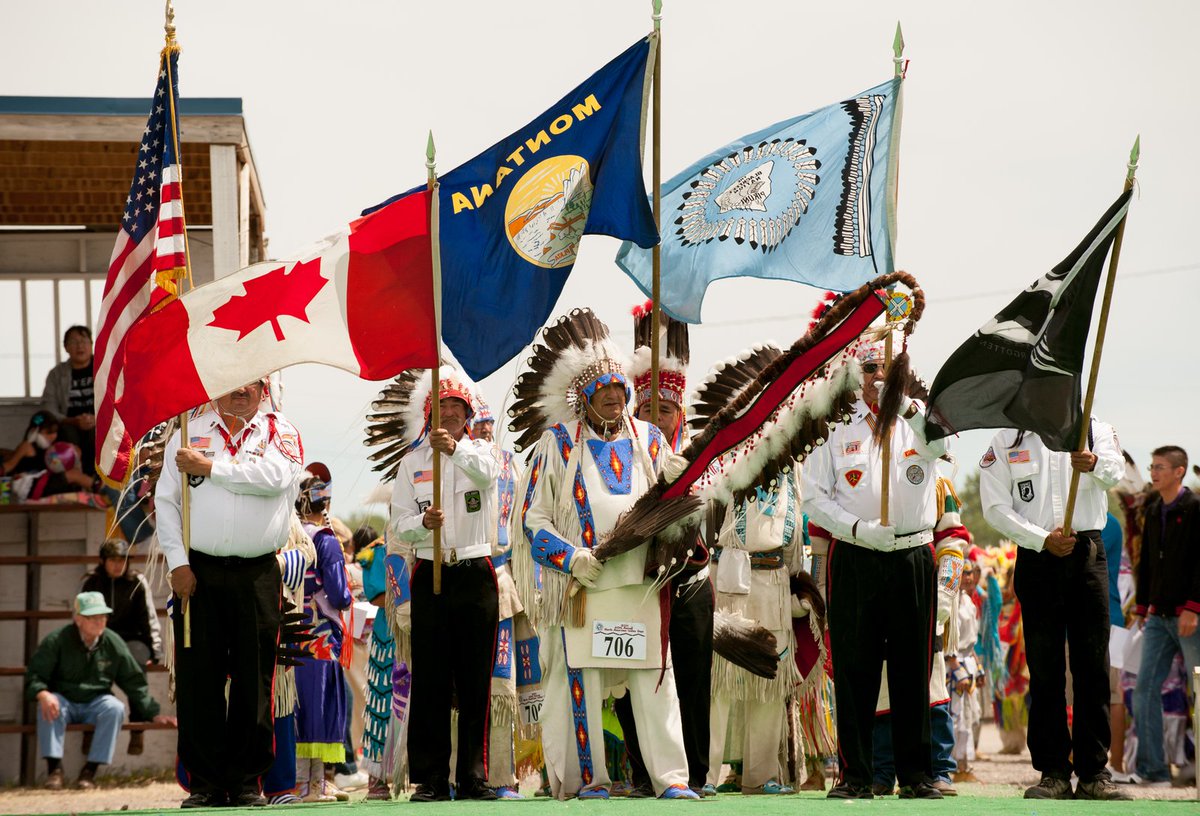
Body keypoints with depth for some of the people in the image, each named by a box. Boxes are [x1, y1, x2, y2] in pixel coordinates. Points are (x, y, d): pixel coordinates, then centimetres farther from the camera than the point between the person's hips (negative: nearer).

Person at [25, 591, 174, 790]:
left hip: (96, 704, 2)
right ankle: (54, 767, -29)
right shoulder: (57, 640, -8)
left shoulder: (113, 643, -1)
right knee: (48, 706, -35)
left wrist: (153, 714, 1)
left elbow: (134, 681, 6)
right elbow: (34, 675, -10)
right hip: (65, 703, -2)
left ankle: (90, 770, -27)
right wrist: (43, 694, -33)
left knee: (115, 708, -31)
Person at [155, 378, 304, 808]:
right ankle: (205, 783, 5)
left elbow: (274, 477, -13)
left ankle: (246, 781, 8)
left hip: (257, 575, -1)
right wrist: (178, 563, -4)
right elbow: (166, 500, 5)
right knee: (198, 678, -2)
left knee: (254, 680, 0)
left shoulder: (279, 431, 8)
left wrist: (210, 467, -9)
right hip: (199, 572, 1)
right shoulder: (190, 431, 10)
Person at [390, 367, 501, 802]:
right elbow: (399, 525, 6)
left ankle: (473, 776, 4)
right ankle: (430, 778, 0)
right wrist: (424, 523, -16)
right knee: (430, 680, -2)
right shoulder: (412, 462, 11)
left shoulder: (480, 452, 7)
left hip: (476, 574, 0)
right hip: (430, 575, 1)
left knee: (475, 680, 0)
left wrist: (455, 449, -39)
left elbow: (486, 472, -19)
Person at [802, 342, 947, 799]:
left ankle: (916, 774, 8)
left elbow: (940, 443, -18)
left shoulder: (921, 419, 8)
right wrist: (858, 529, -11)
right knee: (853, 667, -1)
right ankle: (855, 774, 3)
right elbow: (814, 495, 4)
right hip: (854, 558, 0)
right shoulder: (838, 426, 9)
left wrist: (906, 407, -36)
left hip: (912, 557, 0)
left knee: (913, 667, 2)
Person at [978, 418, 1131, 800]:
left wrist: (1094, 464, -36)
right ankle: (1053, 773, 3)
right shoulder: (1006, 442, 9)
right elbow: (996, 507, 1)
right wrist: (1043, 539, -12)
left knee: (1093, 668, -3)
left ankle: (1094, 773, 0)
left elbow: (1114, 472, -12)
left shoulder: (1094, 431, 9)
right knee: (1045, 671, 0)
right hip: (1036, 560, 0)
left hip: (1088, 556, 0)